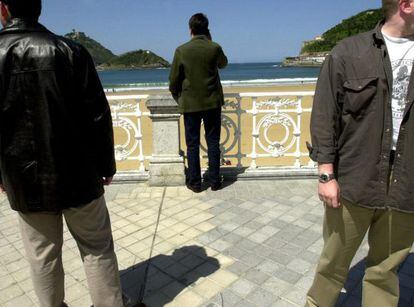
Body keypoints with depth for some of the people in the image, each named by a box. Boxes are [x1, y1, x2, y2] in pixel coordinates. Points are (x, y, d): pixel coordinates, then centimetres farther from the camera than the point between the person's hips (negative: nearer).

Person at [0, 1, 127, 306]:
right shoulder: (72, 52, -7)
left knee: (43, 256, 18)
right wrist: (106, 165, 3)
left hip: (26, 181, 1)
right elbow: (99, 116, -7)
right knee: (98, 249, 13)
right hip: (78, 176, -1)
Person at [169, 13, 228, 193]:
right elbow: (223, 64, 19)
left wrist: (178, 98, 15)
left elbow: (174, 80, -1)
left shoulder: (181, 50, -6)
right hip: (213, 103, 1)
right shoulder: (215, 48, -4)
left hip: (190, 104, -1)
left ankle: (195, 183, 13)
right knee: (213, 143, 8)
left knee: (192, 144, 7)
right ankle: (214, 181, 14)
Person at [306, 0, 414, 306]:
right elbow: (324, 119, -5)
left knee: (386, 268, 15)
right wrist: (327, 174, -9)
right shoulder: (348, 52, -3)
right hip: (353, 182, -2)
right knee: (334, 260, 13)